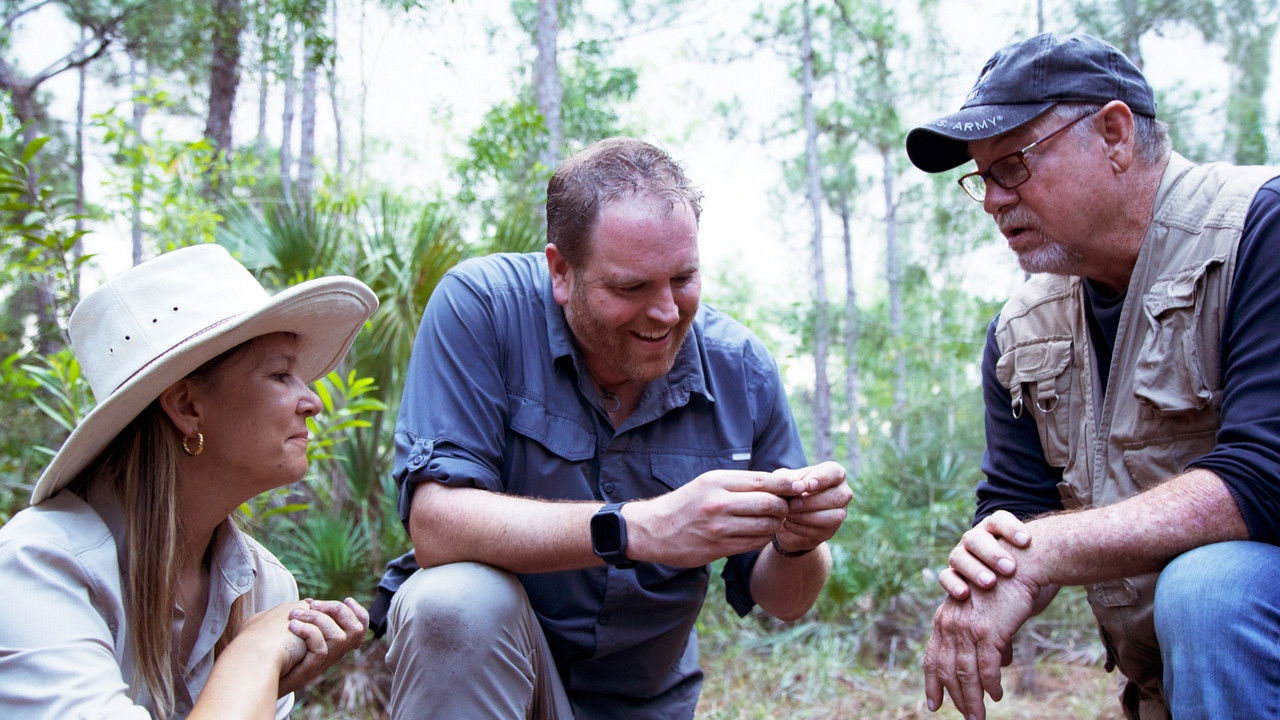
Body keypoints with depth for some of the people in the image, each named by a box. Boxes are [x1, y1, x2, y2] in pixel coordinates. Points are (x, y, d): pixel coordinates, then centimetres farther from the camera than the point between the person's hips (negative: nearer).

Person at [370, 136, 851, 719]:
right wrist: (641, 528, -38)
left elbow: (781, 601, -1)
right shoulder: (482, 306, -18)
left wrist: (797, 543, -24)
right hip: (479, 655, -4)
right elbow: (435, 525, -28)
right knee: (460, 600, -32)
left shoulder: (743, 370, -8)